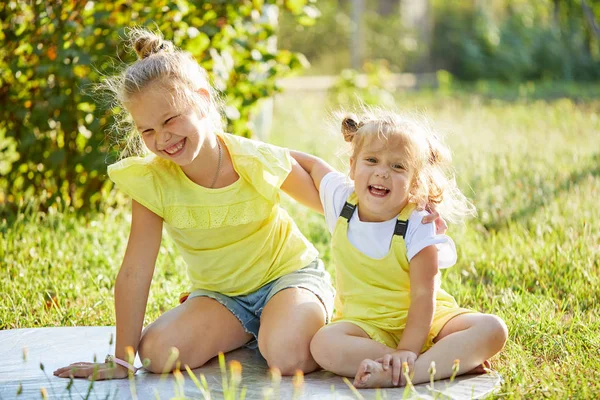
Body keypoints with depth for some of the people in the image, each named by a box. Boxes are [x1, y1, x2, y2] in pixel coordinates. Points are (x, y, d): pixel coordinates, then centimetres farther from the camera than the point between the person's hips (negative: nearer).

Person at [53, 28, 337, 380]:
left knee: (287, 354, -34)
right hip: (221, 293, 3)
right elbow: (135, 272, -16)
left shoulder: (261, 162, -20)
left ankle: (312, 323, 4)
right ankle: (245, 333, 6)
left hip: (288, 273, -3)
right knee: (158, 354, -23)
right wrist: (122, 359, -16)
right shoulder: (150, 181, -17)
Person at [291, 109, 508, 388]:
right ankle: (454, 360, -29)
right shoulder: (341, 199, -3)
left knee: (492, 329, -26)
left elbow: (423, 296, -20)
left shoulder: (418, 228, -15)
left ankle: (402, 374, -43)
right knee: (323, 344, -33)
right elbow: (313, 164, 19)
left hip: (421, 322, -1)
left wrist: (408, 351, -30)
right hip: (364, 325, 2)